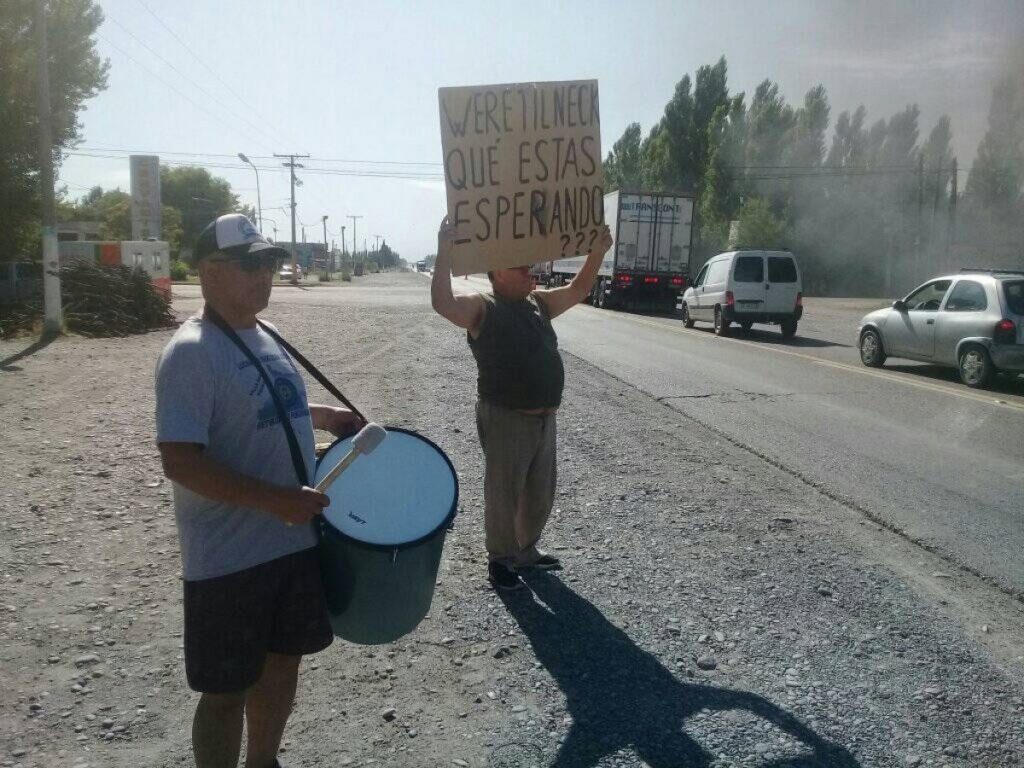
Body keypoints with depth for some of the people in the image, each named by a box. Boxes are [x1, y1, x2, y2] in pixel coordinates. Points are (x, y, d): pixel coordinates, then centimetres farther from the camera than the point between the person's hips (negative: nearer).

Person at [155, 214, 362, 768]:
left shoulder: (262, 337, 8)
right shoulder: (191, 352, -19)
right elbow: (180, 461, -25)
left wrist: (323, 416, 13)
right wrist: (275, 499, -29)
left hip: (296, 538, 9)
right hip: (230, 559, -8)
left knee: (283, 661, 22)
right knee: (227, 689, 8)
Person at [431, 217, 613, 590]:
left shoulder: (538, 303, 12)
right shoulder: (481, 307, -9)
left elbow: (577, 291, 20)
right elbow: (442, 303, -26)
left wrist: (597, 252, 10)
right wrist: (445, 253, -35)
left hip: (543, 418, 7)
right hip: (506, 419, -7)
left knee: (540, 493, 18)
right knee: (504, 493, 5)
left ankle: (526, 550, 37)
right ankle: (500, 559, 22)